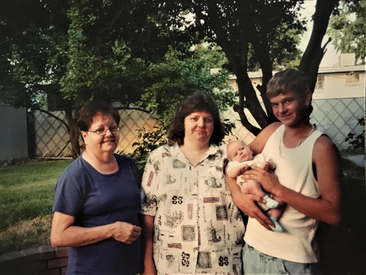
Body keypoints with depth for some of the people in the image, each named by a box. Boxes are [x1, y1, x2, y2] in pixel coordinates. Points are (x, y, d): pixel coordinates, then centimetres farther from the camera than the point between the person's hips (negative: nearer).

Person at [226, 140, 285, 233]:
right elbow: (230, 174, 8)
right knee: (252, 183, -36)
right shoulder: (235, 164, 26)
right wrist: (239, 168, -9)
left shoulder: (260, 157, 30)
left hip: (268, 188, 3)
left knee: (280, 200, -19)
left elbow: (273, 165, 20)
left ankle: (273, 219, -18)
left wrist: (267, 164, -3)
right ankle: (266, 199, -39)